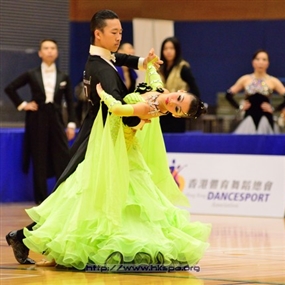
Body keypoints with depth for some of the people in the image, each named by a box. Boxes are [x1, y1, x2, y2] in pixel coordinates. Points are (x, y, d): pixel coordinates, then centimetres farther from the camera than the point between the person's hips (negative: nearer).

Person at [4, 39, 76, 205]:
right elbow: (10, 88, 6)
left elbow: (70, 102, 8)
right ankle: (41, 198, 6)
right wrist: (22, 104, -2)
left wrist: (72, 124, 1)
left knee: (63, 158, -6)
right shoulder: (32, 75, 3)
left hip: (56, 119, 1)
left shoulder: (64, 77, 7)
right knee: (39, 160, 0)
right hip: (38, 120, -1)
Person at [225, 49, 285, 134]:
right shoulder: (245, 79, 7)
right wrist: (239, 107, 2)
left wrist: (274, 109, -5)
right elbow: (229, 94, 10)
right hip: (249, 120, 1)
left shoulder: (273, 81, 3)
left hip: (266, 121, -1)